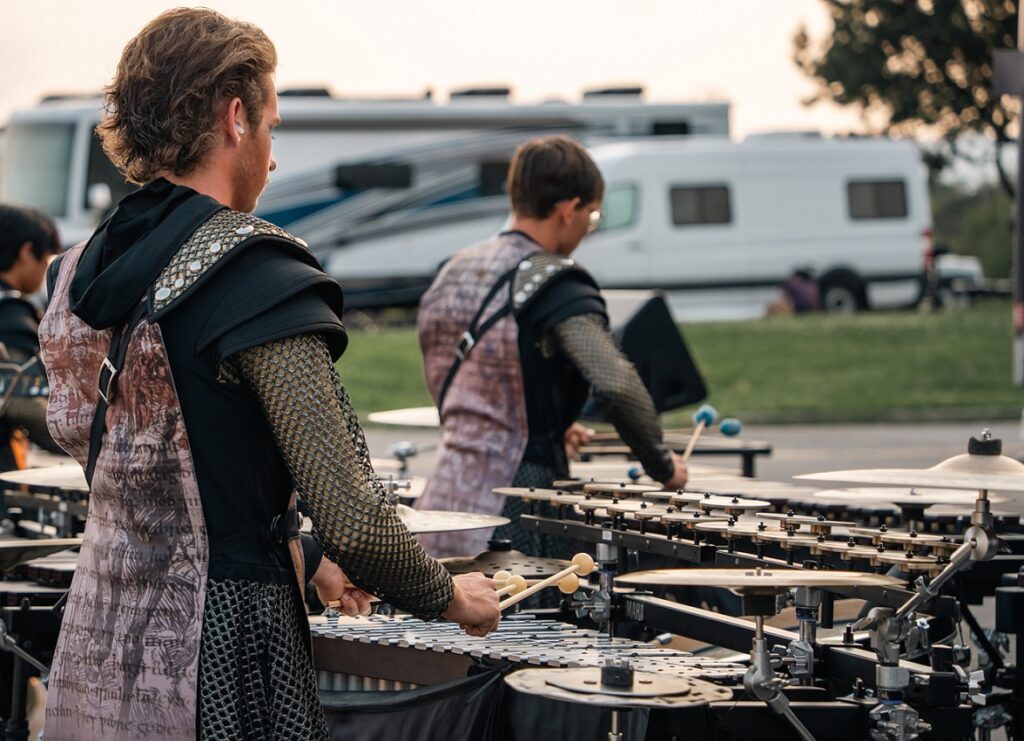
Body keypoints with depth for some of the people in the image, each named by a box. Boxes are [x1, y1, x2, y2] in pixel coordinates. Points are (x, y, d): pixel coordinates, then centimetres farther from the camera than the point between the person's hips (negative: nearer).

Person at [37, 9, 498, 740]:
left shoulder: (83, 268, 8)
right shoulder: (256, 276, -15)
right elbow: (353, 516, -19)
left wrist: (301, 561, 25)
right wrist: (449, 598, -1)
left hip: (92, 659, 8)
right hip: (211, 672, -8)